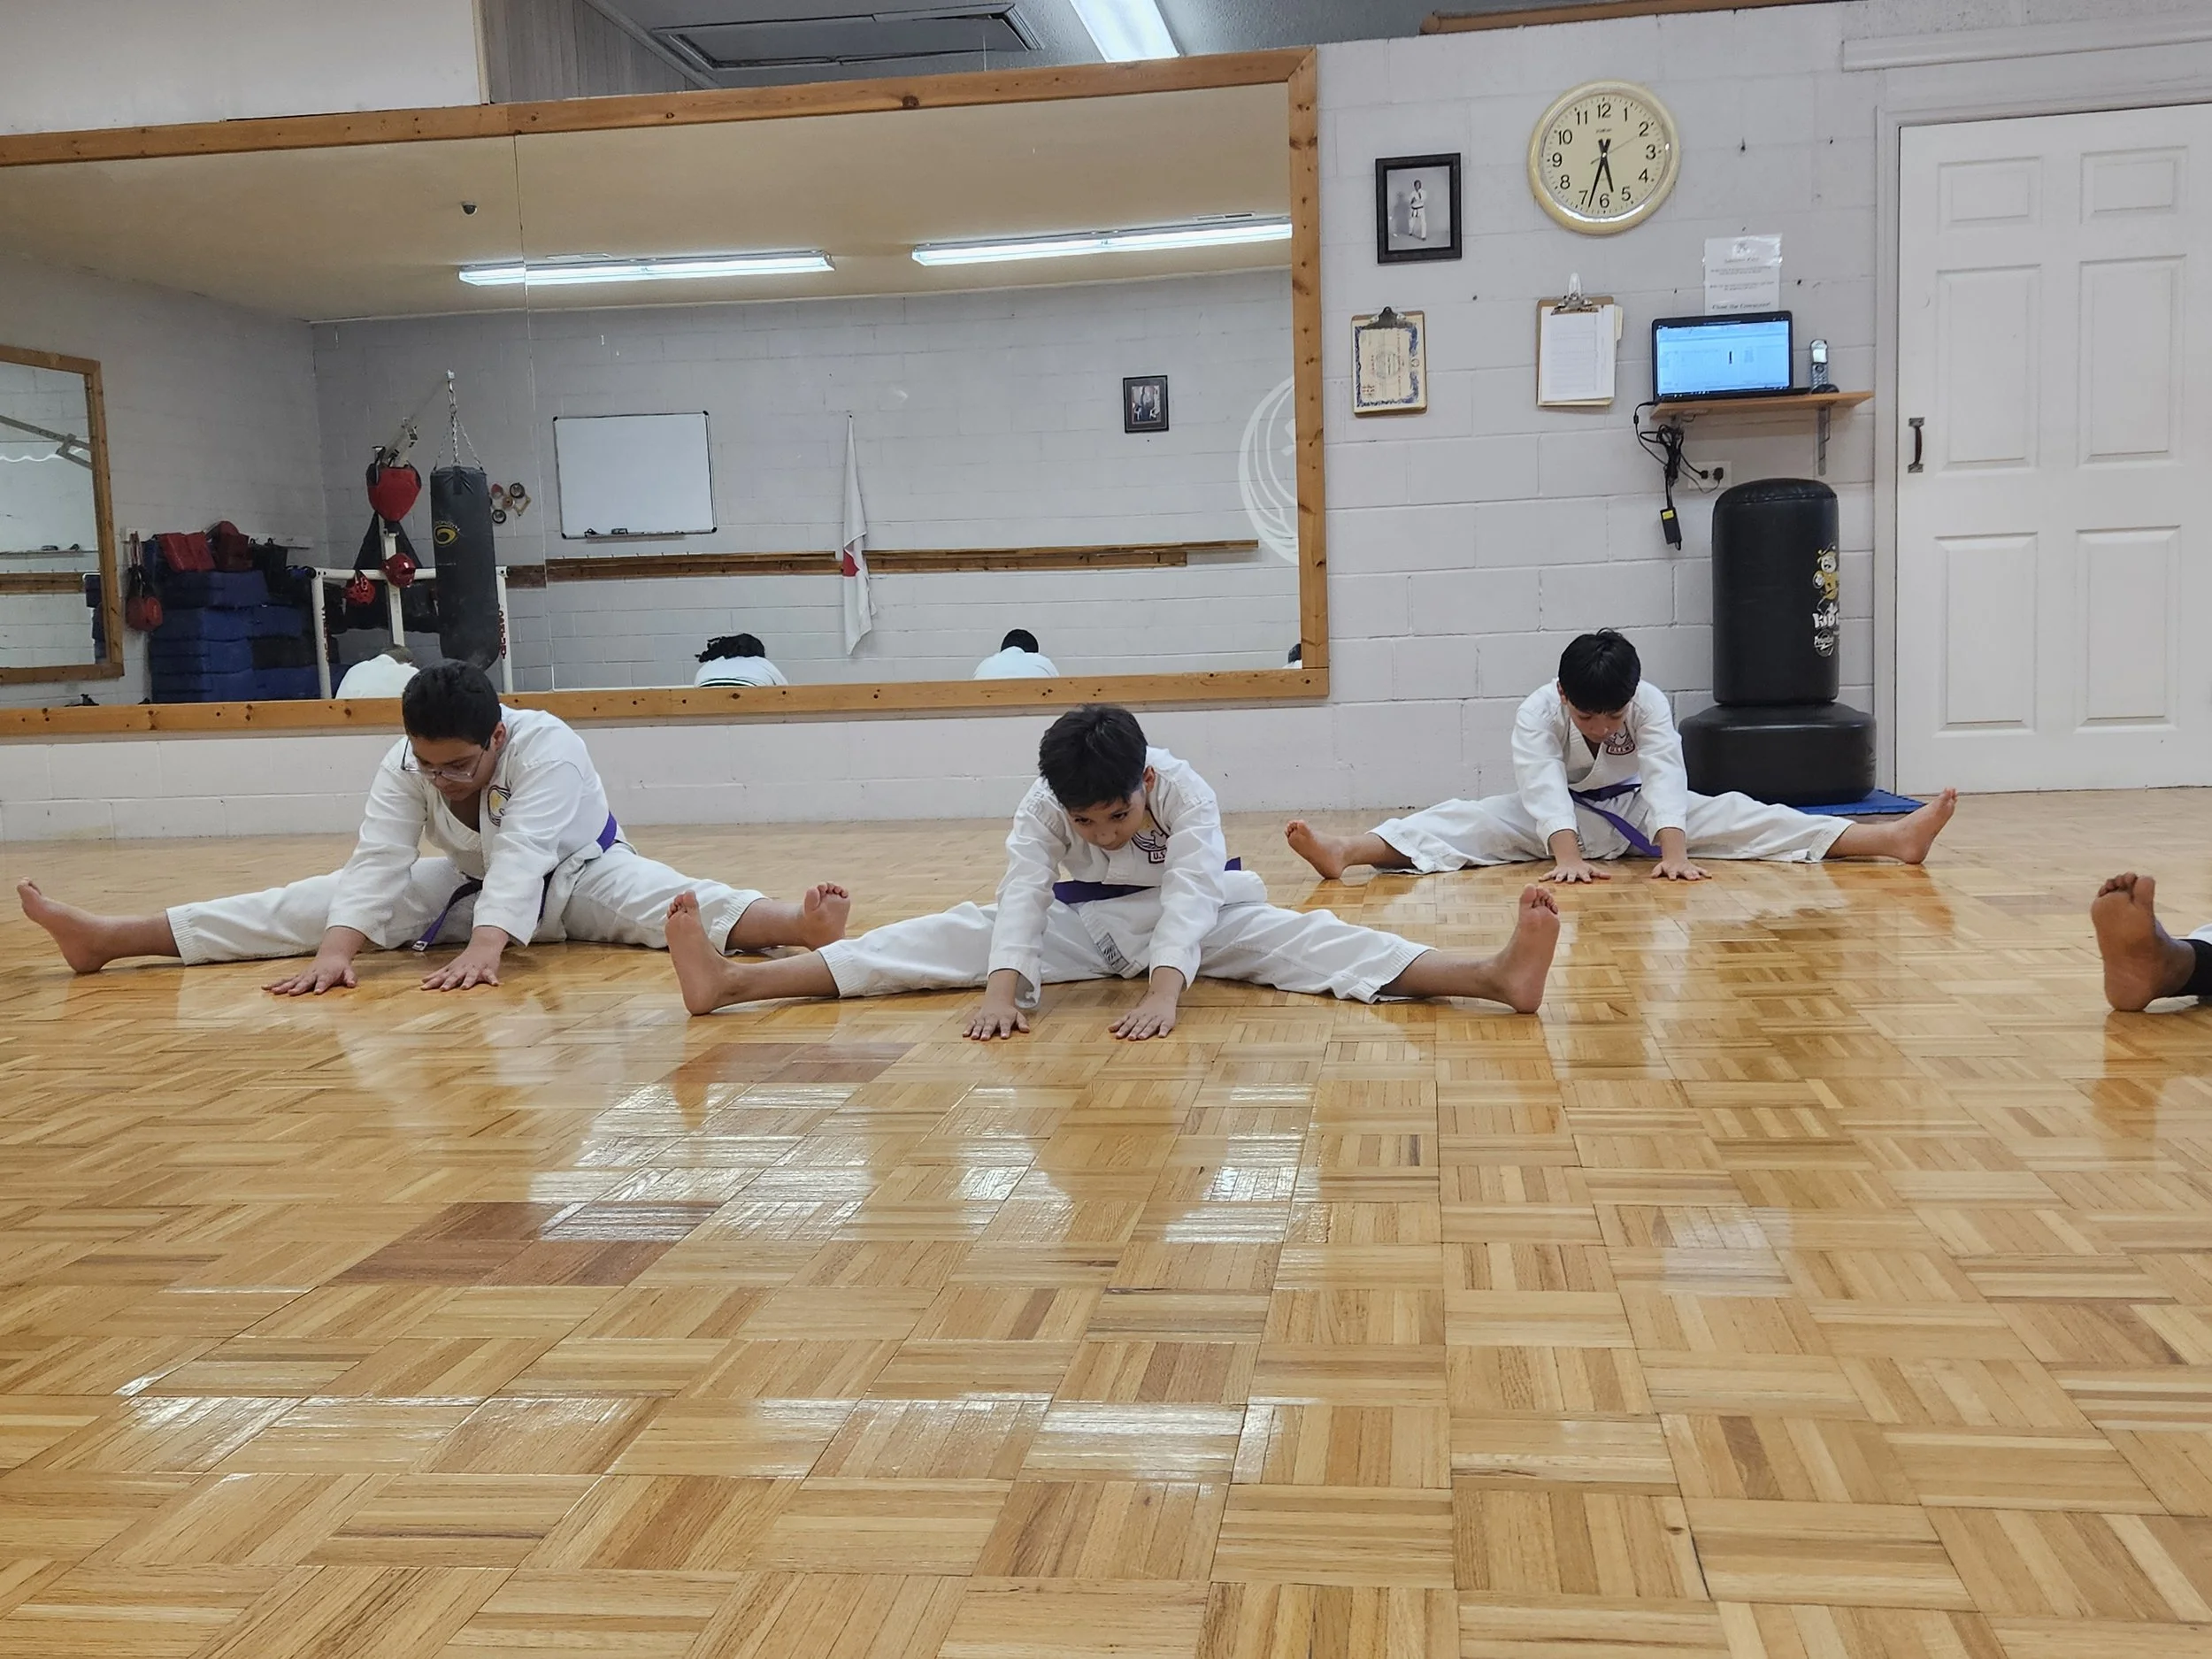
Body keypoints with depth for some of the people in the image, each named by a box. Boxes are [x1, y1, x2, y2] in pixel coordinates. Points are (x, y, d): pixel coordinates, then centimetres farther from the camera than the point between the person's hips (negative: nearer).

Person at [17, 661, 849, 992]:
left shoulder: (547, 747, -34)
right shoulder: (403, 766, -20)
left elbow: (524, 856, -46)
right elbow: (377, 863, -31)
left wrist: (484, 948, -59)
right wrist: (335, 949, -47)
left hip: (577, 877, -4)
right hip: (472, 884, 4)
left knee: (669, 904, -36)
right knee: (323, 903, -8)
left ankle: (797, 923, -58)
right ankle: (110, 936, -13)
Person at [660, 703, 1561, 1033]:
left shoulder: (1185, 791, -31)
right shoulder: (1041, 806, -22)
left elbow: (1190, 896, -42)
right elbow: (1024, 892, -34)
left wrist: (1164, 990, -57)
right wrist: (1002, 985, -50)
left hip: (1191, 924, -2)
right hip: (1081, 926, 2)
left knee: (1294, 938, -28)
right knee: (962, 934, -16)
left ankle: (1494, 974, -48)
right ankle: (733, 981, -26)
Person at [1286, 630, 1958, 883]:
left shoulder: (1650, 704, -22)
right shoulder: (1536, 713, -26)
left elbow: (1667, 778, -33)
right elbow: (1544, 790, -40)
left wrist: (1673, 851, -48)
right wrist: (1566, 856, -56)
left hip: (1637, 811, 2)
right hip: (1559, 821, -1)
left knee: (1736, 816, -15)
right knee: (1469, 821, -26)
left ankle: (1894, 838, -23)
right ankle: (1343, 852, -48)